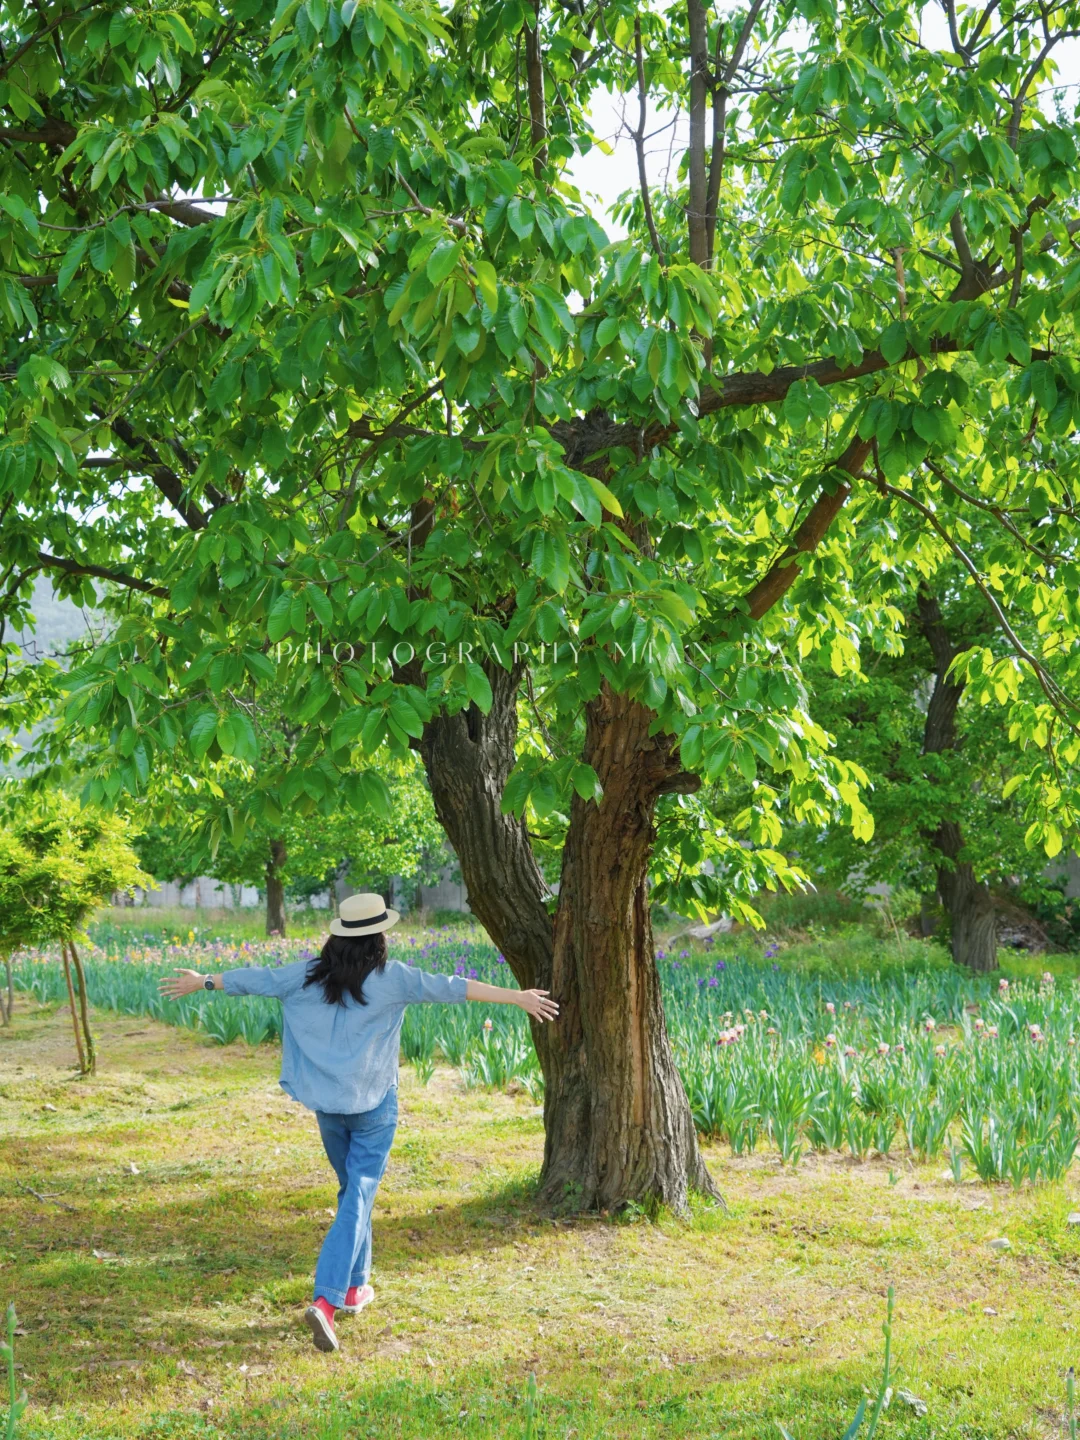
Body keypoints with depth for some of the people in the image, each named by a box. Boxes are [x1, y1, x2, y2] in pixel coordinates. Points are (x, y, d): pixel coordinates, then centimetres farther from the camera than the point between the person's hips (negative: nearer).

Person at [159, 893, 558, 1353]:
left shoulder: (308, 975, 2)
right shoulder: (391, 978, -9)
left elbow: (257, 979, 11)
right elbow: (450, 988, -12)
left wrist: (202, 982, 26)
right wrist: (516, 997, -12)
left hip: (327, 1104, 5)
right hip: (374, 1106, -4)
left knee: (353, 1189, 23)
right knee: (358, 1199, -3)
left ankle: (354, 1286, 31)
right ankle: (325, 1300, -16)